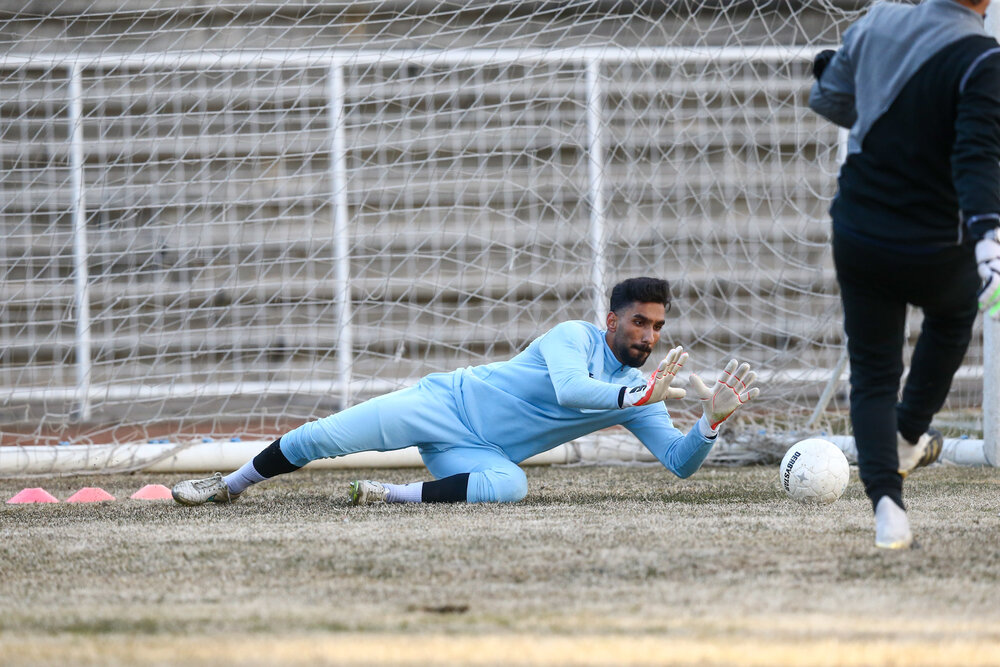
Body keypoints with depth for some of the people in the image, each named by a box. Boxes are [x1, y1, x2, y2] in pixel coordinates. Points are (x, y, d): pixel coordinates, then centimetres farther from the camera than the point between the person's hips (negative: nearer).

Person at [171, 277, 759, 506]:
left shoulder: (639, 398, 6)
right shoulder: (574, 338, -10)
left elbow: (681, 462, 2)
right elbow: (569, 390, -30)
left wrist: (714, 418, -17)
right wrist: (647, 393, -30)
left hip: (482, 454, 3)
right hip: (446, 403, -3)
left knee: (510, 485, -36)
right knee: (324, 438, -16)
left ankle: (393, 495, -22)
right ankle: (230, 486, 8)